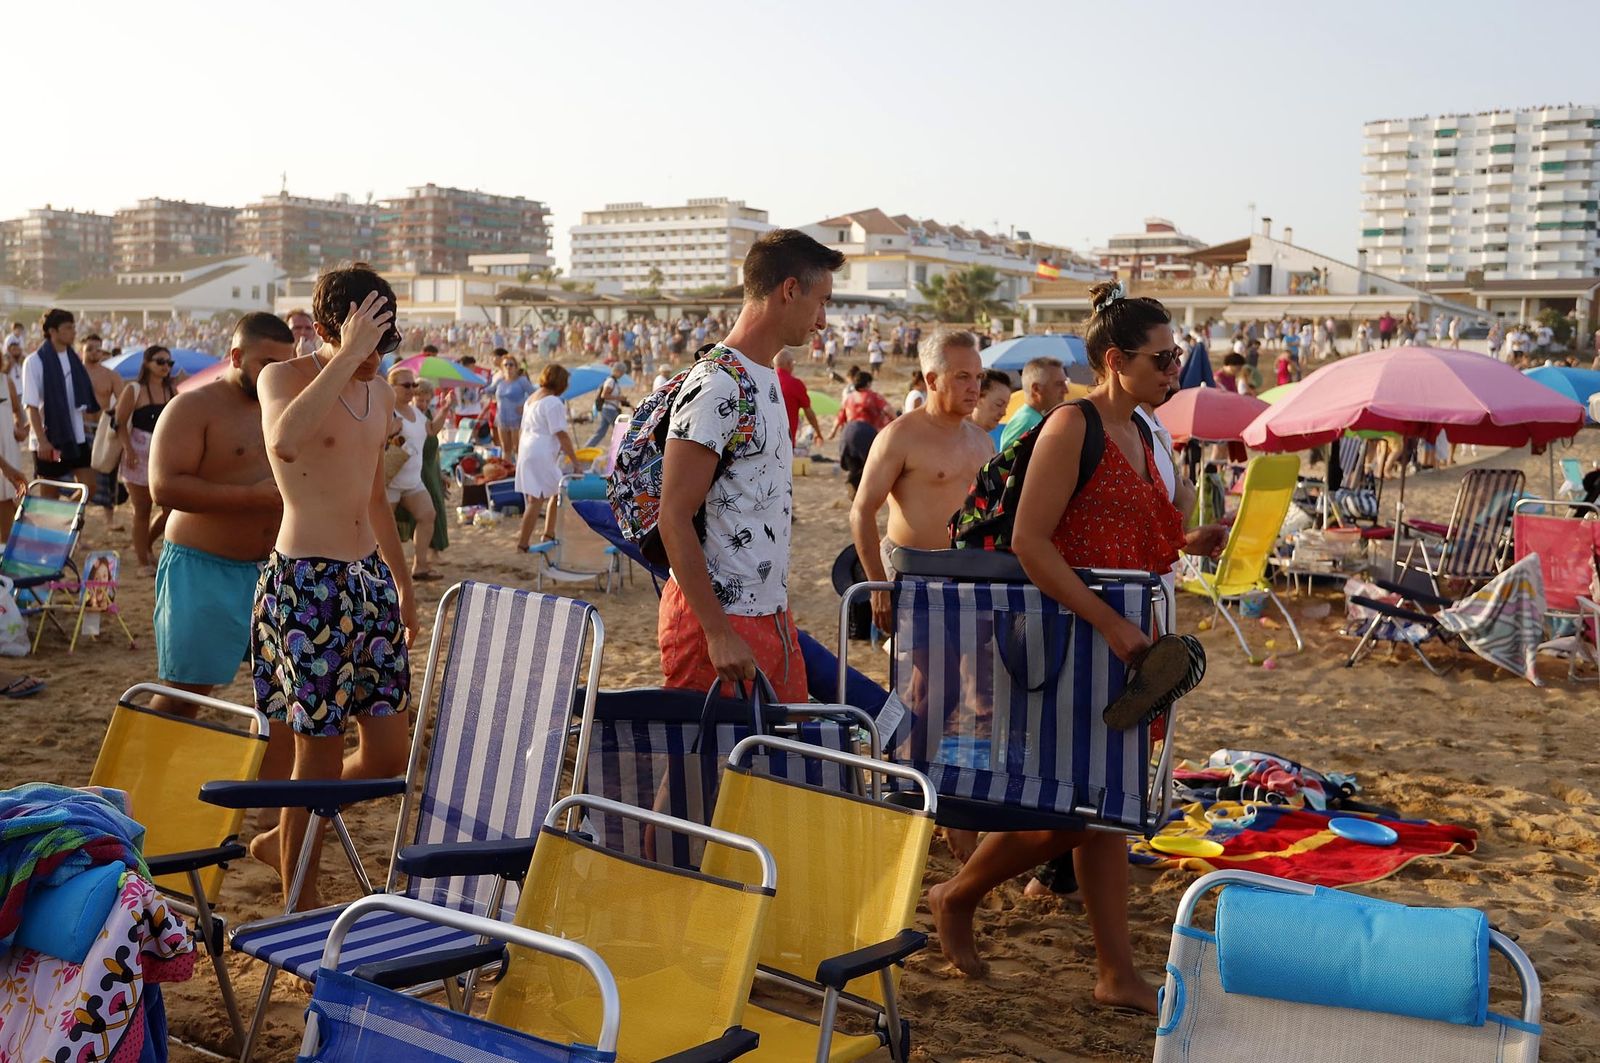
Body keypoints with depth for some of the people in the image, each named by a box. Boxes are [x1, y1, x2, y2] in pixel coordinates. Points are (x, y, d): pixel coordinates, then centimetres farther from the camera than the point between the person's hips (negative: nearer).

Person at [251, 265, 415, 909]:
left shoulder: (379, 393, 13)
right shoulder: (284, 377, -8)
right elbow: (285, 442, -33)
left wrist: (403, 585, 27)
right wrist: (347, 355, -30)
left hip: (370, 579, 7)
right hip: (306, 585, -7)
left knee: (389, 753, 9)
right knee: (319, 754, -1)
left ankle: (283, 839, 33)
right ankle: (301, 907, 17)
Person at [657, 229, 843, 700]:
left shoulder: (766, 379, 14)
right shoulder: (716, 386, -16)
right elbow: (674, 518, -20)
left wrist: (779, 616, 20)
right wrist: (718, 632, -22)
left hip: (772, 615, 9)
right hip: (718, 621, -9)